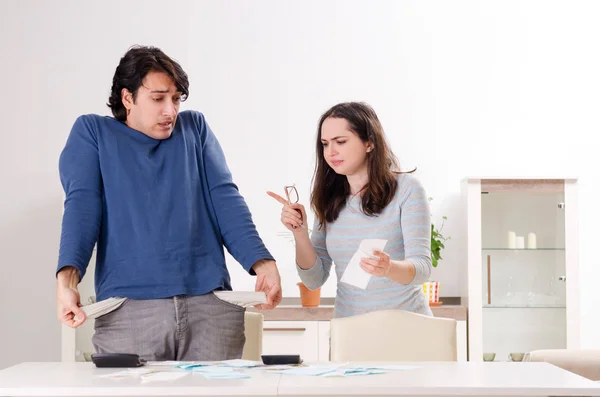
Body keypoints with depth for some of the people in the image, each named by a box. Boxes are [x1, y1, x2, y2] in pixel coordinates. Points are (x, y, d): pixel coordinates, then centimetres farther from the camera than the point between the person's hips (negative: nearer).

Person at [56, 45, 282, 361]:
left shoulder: (194, 128, 18)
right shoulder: (92, 132, 12)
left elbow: (225, 199, 7)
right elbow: (81, 205, -2)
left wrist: (263, 263, -9)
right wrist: (67, 279, -19)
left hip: (211, 305, 2)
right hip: (128, 308, -2)